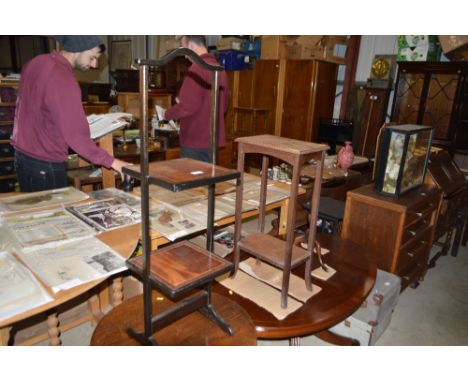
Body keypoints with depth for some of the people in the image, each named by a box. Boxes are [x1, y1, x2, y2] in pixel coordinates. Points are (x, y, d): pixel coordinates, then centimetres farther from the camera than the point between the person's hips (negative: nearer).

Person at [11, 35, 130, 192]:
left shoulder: (36, 62, 4)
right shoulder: (64, 81, -25)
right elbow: (76, 136, -27)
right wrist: (111, 161, -23)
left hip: (21, 154, 9)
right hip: (45, 164, -9)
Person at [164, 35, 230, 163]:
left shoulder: (197, 68, -16)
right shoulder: (219, 69, 9)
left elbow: (188, 106, -20)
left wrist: (168, 113, 0)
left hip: (195, 141, -8)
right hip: (213, 139, 8)